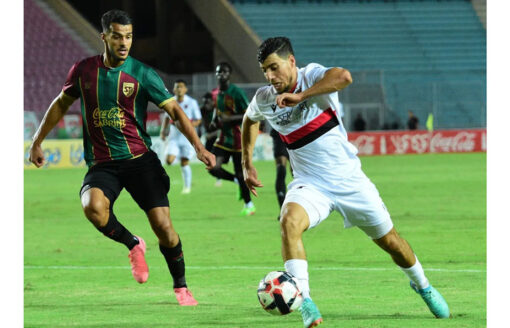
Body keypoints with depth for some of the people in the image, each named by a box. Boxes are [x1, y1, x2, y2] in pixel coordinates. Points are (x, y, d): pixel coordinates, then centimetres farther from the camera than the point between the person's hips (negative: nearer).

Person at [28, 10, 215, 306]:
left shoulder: (142, 75, -2)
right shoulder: (83, 70, 4)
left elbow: (174, 110, -4)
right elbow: (61, 104, 20)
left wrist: (199, 146, -16)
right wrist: (37, 142, 20)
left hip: (140, 159, -1)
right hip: (101, 165, 1)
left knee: (163, 225, -12)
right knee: (93, 207, -31)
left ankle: (181, 287, 13)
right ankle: (134, 245, -1)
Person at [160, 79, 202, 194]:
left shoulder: (192, 103, -6)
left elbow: (198, 120, -1)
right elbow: (167, 117, 19)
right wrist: (163, 131, 10)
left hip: (187, 136, -2)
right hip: (174, 136, 2)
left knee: (184, 163, 0)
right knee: (169, 160, -15)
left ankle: (187, 186, 18)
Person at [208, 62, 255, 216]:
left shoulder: (237, 92, -15)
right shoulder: (215, 93, 6)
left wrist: (230, 119, -26)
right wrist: (215, 121, 4)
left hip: (237, 138, -6)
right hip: (223, 138, 6)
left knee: (240, 173, -1)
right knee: (213, 168, -9)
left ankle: (248, 205, 18)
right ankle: (238, 181, 18)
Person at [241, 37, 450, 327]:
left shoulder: (312, 76, -15)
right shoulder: (264, 100, -3)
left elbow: (343, 77, -39)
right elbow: (250, 120, 23)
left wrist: (298, 96, -38)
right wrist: (247, 163, 18)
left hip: (348, 178, -2)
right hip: (310, 184, 2)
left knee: (389, 240, 9)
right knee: (289, 221, -31)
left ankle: (422, 285, 38)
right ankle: (304, 301, -33)